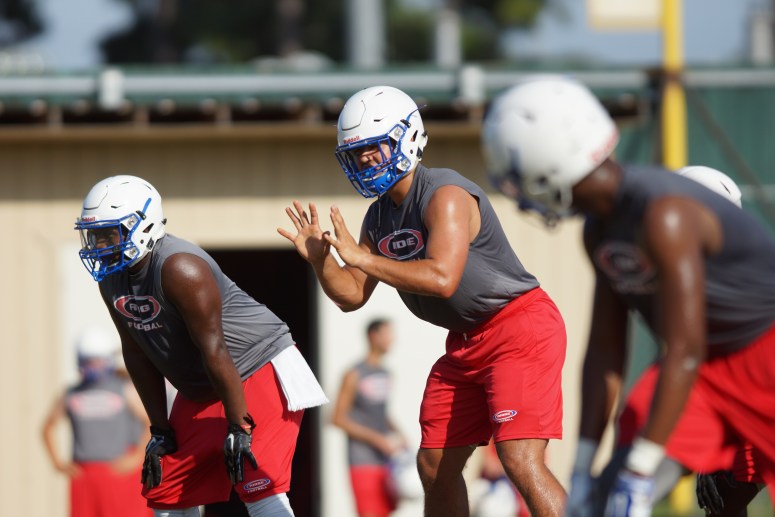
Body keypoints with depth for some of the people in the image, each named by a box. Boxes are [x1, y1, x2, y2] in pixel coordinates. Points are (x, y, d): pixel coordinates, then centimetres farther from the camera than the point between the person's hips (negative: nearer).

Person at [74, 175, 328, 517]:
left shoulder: (179, 269, -28)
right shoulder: (111, 280, -3)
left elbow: (214, 350, -27)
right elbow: (138, 354, 5)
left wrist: (239, 427, -25)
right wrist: (159, 429, 5)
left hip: (259, 371, -9)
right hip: (199, 392, 9)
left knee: (259, 489, -20)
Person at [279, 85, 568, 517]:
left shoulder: (445, 196, -20)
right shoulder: (379, 217, 8)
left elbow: (442, 278, -32)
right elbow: (352, 296, 12)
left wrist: (362, 258, -27)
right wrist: (320, 259, -8)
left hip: (519, 330, -10)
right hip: (466, 343, 10)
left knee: (521, 463, -22)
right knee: (435, 466, 12)